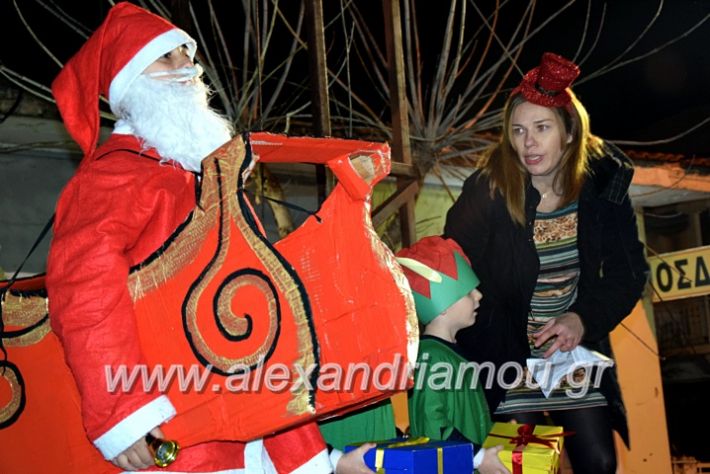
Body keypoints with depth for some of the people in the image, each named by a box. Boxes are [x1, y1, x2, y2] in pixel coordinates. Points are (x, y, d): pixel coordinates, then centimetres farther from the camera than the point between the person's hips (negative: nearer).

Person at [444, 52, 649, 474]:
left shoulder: (603, 185, -6)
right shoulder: (488, 191, -16)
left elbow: (629, 273, 0)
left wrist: (584, 319, -14)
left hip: (576, 352, 3)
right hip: (505, 359, -3)